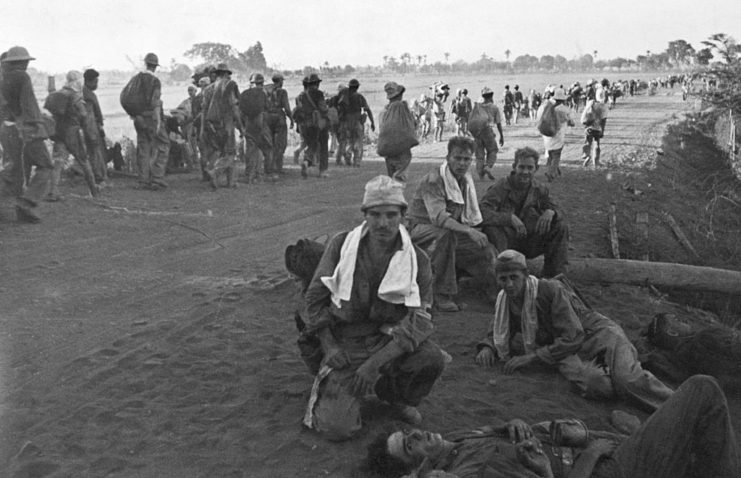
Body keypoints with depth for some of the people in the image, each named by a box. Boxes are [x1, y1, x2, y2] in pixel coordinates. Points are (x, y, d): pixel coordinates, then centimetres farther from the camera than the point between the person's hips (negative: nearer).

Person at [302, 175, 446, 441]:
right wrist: (329, 348, -9)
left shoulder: (416, 260, -7)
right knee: (337, 427, -18)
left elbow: (419, 319, -14)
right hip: (345, 343, -1)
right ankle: (330, 383, 19)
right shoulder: (341, 245, -5)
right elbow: (315, 298, 3)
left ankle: (396, 396, 6)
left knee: (432, 359, -30)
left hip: (390, 341, 1)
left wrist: (376, 361, -25)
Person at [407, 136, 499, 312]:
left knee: (487, 250, -10)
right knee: (446, 234, -40)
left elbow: (471, 217, 15)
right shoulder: (433, 180, -22)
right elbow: (438, 217, -36)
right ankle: (442, 295, -31)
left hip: (453, 231, 7)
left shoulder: (466, 179, 6)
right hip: (422, 229, -7)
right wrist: (468, 231, -47)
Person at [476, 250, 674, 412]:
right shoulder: (504, 301, 2)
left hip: (596, 333, -4)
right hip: (566, 353, 4)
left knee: (628, 380, -34)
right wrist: (487, 348, -5)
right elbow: (497, 333, 19)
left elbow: (572, 338, -20)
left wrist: (532, 356, -22)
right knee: (592, 385, -34)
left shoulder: (551, 290, -17)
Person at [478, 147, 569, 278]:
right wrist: (510, 218, -39)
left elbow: (557, 211, 7)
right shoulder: (501, 187, -16)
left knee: (560, 227, -11)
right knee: (492, 230, -37)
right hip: (506, 241, -5)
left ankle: (555, 275, -2)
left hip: (529, 245, 5)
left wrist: (550, 212, -19)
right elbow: (481, 212, -29)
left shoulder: (539, 188, 1)